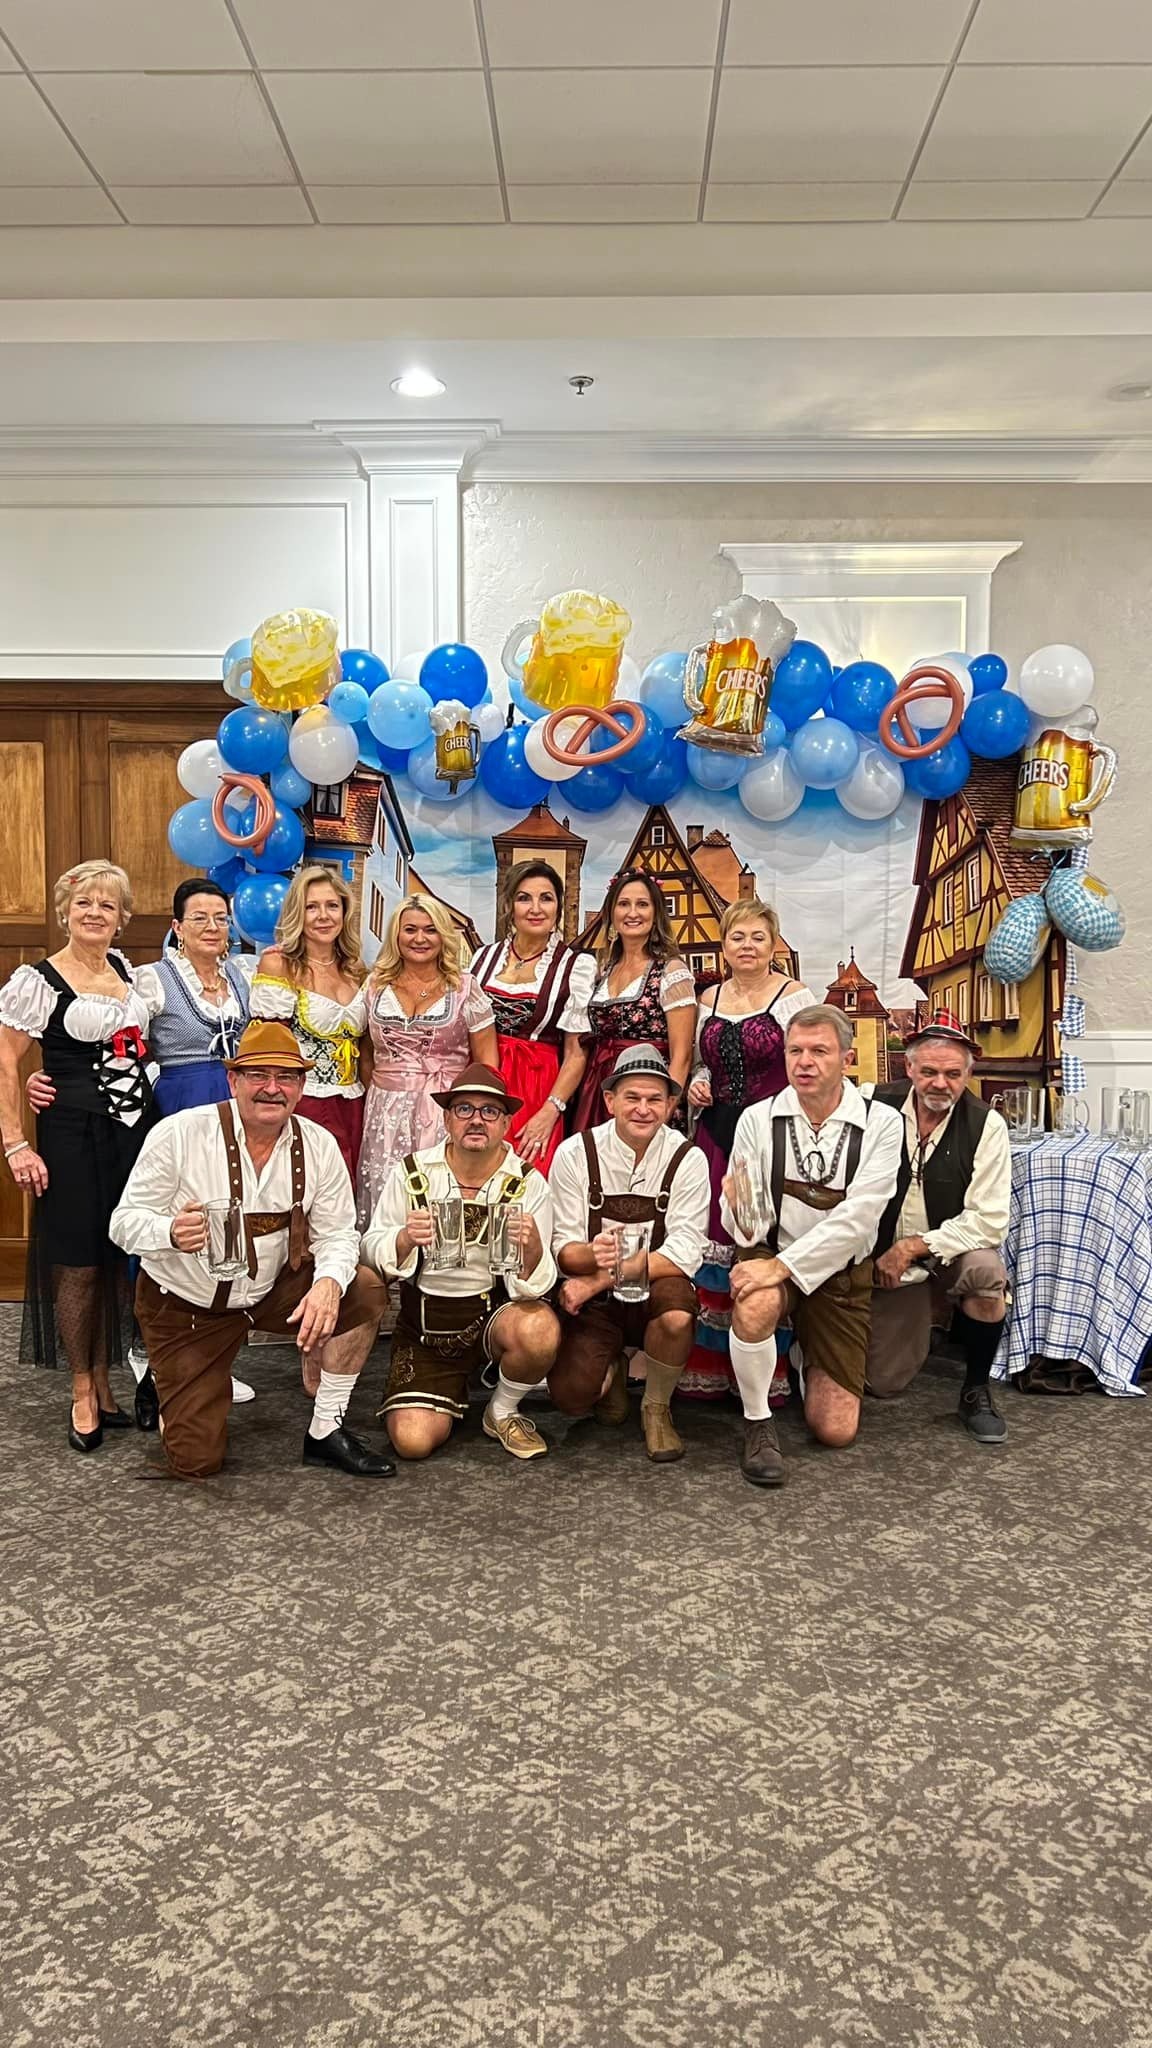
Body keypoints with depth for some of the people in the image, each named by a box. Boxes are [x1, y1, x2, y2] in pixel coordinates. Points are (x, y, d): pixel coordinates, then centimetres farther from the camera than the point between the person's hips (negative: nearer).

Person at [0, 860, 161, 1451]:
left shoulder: (136, 976, 10)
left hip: (137, 1129, 5)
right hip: (73, 1135, -4)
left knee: (118, 1260, 9)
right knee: (79, 1266, 1)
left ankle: (104, 1383, 23)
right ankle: (83, 1393, 16)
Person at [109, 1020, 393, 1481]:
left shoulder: (319, 1145, -11)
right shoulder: (179, 1134, -21)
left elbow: (337, 1233, -9)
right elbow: (125, 1221, -17)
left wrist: (328, 1284, -32)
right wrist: (171, 1233, -41)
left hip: (272, 1290, 3)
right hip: (184, 1304, -2)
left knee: (364, 1292, -22)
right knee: (196, 1461, -3)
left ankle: (326, 1431, -4)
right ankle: (162, 1391, 35)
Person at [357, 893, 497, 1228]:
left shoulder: (464, 987, 2)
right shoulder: (376, 984, 10)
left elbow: (487, 1062, 3)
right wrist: (371, 1100, 9)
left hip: (445, 1113, -2)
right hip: (385, 1114, 3)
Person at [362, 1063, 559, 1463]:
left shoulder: (528, 1185, -9)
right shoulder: (412, 1172, -6)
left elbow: (532, 1287, -13)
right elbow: (373, 1250, -5)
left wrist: (533, 1249, -37)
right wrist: (406, 1239, -27)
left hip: (494, 1309, -1)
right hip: (425, 1321, 1)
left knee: (540, 1332, -34)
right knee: (412, 1441, -14)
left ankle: (503, 1410, 1)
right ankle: (455, 1394, 24)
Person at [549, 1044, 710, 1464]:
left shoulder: (687, 1160, -10)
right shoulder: (576, 1154, -8)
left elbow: (683, 1256, -16)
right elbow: (564, 1249, -8)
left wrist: (598, 1280, -22)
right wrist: (593, 1255, -33)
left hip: (655, 1292, 0)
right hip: (592, 1301, 1)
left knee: (677, 1310, -34)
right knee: (570, 1397, -19)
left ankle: (656, 1408, -3)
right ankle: (611, 1369, 19)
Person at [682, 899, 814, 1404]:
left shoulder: (795, 997, -2)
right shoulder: (709, 999, 13)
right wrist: (697, 1084, 4)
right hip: (716, 1134, 5)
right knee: (713, 1245, 4)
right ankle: (709, 1371, 16)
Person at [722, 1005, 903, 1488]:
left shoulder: (880, 1123, -11)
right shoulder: (758, 1119, -7)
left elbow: (857, 1217, -20)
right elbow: (747, 1230, -7)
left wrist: (784, 1265, -27)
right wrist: (742, 1213, -31)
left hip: (840, 1273, 1)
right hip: (771, 1257, -1)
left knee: (835, 1431, 2)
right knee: (755, 1307, -39)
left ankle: (810, 1367, 37)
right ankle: (758, 1423, -12)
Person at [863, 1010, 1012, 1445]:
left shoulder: (986, 1125, -13)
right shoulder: (876, 1107, -11)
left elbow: (989, 1220, -18)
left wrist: (914, 1247, -20)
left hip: (953, 1253, -1)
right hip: (887, 1262, 1)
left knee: (986, 1270, -35)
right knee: (884, 1381, 0)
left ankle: (976, 1391, -11)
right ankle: (927, 1317, 34)